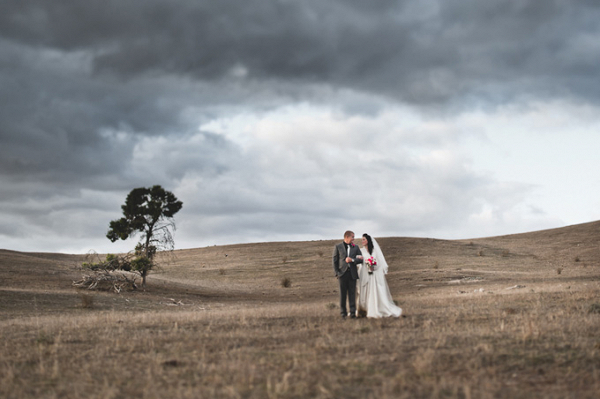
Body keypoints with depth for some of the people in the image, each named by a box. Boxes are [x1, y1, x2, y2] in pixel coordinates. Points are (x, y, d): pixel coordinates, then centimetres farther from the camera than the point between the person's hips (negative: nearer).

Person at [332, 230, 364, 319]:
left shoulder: (355, 248, 12)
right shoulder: (338, 247, 4)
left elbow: (361, 259, 5)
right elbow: (335, 261, 2)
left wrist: (352, 260, -12)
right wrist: (336, 272, -6)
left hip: (352, 274, 2)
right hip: (342, 273, -2)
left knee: (352, 294, -1)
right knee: (343, 294, 2)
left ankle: (353, 312, 1)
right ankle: (343, 312, 9)